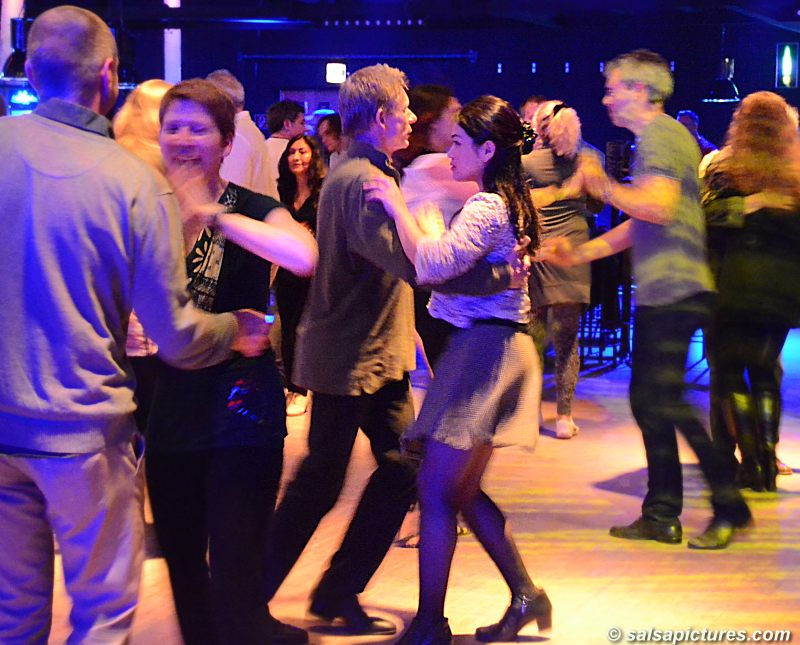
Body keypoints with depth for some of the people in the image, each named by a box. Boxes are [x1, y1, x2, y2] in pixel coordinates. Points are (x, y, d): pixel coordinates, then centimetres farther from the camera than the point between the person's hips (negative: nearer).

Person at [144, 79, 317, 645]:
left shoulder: (252, 209, -7)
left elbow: (304, 256, -30)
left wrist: (210, 212, -26)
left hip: (240, 412, -5)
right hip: (174, 411, 5)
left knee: (234, 581, -6)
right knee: (182, 568, 16)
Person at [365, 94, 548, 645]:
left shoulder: (486, 207, -15)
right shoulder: (509, 204, 17)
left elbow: (432, 263, -29)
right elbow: (455, 262, 22)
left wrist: (396, 205, -20)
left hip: (484, 349, -10)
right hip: (494, 346, 10)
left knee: (436, 491, -6)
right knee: (464, 491, 16)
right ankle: (526, 596, 21)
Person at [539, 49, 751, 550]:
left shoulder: (661, 135, -9)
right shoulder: (657, 138, 22)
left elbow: (658, 207, -23)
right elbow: (640, 226, 26)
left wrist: (605, 187, -11)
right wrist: (577, 253, 23)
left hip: (675, 290, -10)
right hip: (658, 293, 10)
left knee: (665, 400, -12)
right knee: (648, 400, 10)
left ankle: (730, 506, -4)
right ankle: (662, 514, 15)